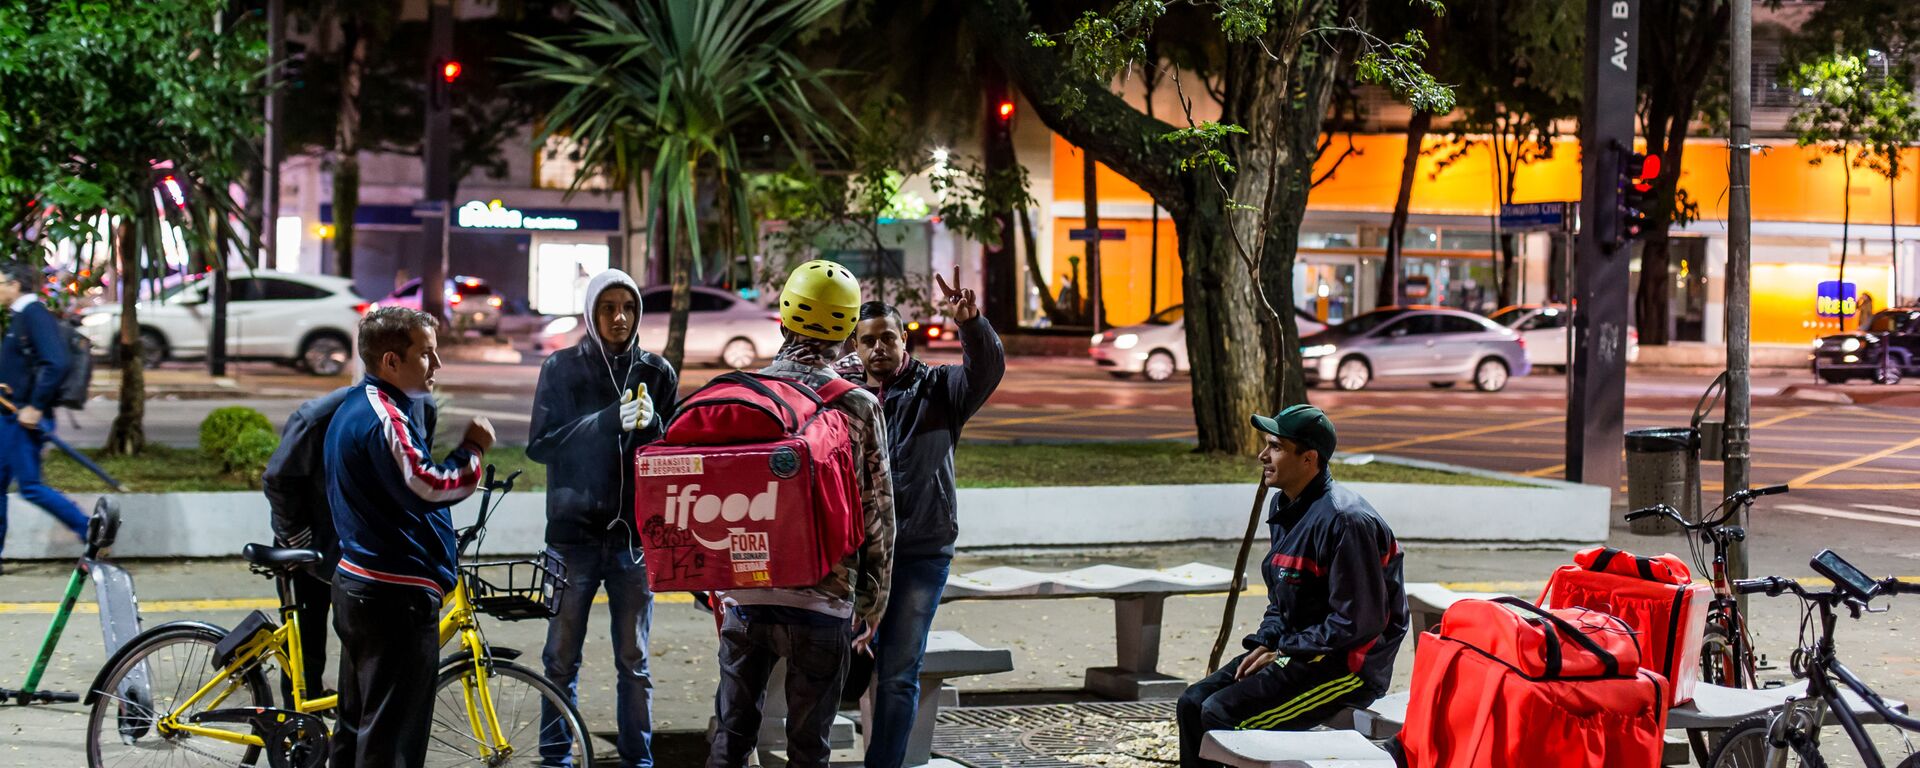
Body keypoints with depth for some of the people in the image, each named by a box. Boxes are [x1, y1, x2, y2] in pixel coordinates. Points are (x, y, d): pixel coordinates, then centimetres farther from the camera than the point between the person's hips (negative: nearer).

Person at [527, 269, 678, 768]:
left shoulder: (656, 373, 5)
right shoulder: (563, 369, 0)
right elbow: (541, 444, -8)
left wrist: (651, 423, -16)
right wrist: (609, 420, -20)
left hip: (634, 532, 1)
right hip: (575, 530, -1)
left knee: (634, 660, 5)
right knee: (562, 657, 4)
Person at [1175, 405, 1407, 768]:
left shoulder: (1345, 520, -21)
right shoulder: (1286, 509, 11)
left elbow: (1357, 623, -23)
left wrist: (1285, 653, -16)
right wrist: (1265, 643, 3)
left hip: (1348, 667, -10)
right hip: (1294, 650, 10)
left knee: (1220, 713, -22)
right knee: (1193, 703, 3)